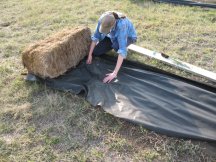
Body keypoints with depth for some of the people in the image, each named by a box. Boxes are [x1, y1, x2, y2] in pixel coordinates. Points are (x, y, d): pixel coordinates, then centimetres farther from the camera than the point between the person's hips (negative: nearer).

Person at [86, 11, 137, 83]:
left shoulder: (121, 25, -43)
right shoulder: (102, 19, -29)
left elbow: (122, 50, -47)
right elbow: (96, 36, -15)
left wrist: (114, 73, -50)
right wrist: (90, 55, -15)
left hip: (128, 36, -4)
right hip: (113, 36, 5)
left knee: (115, 45, -38)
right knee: (95, 52, -8)